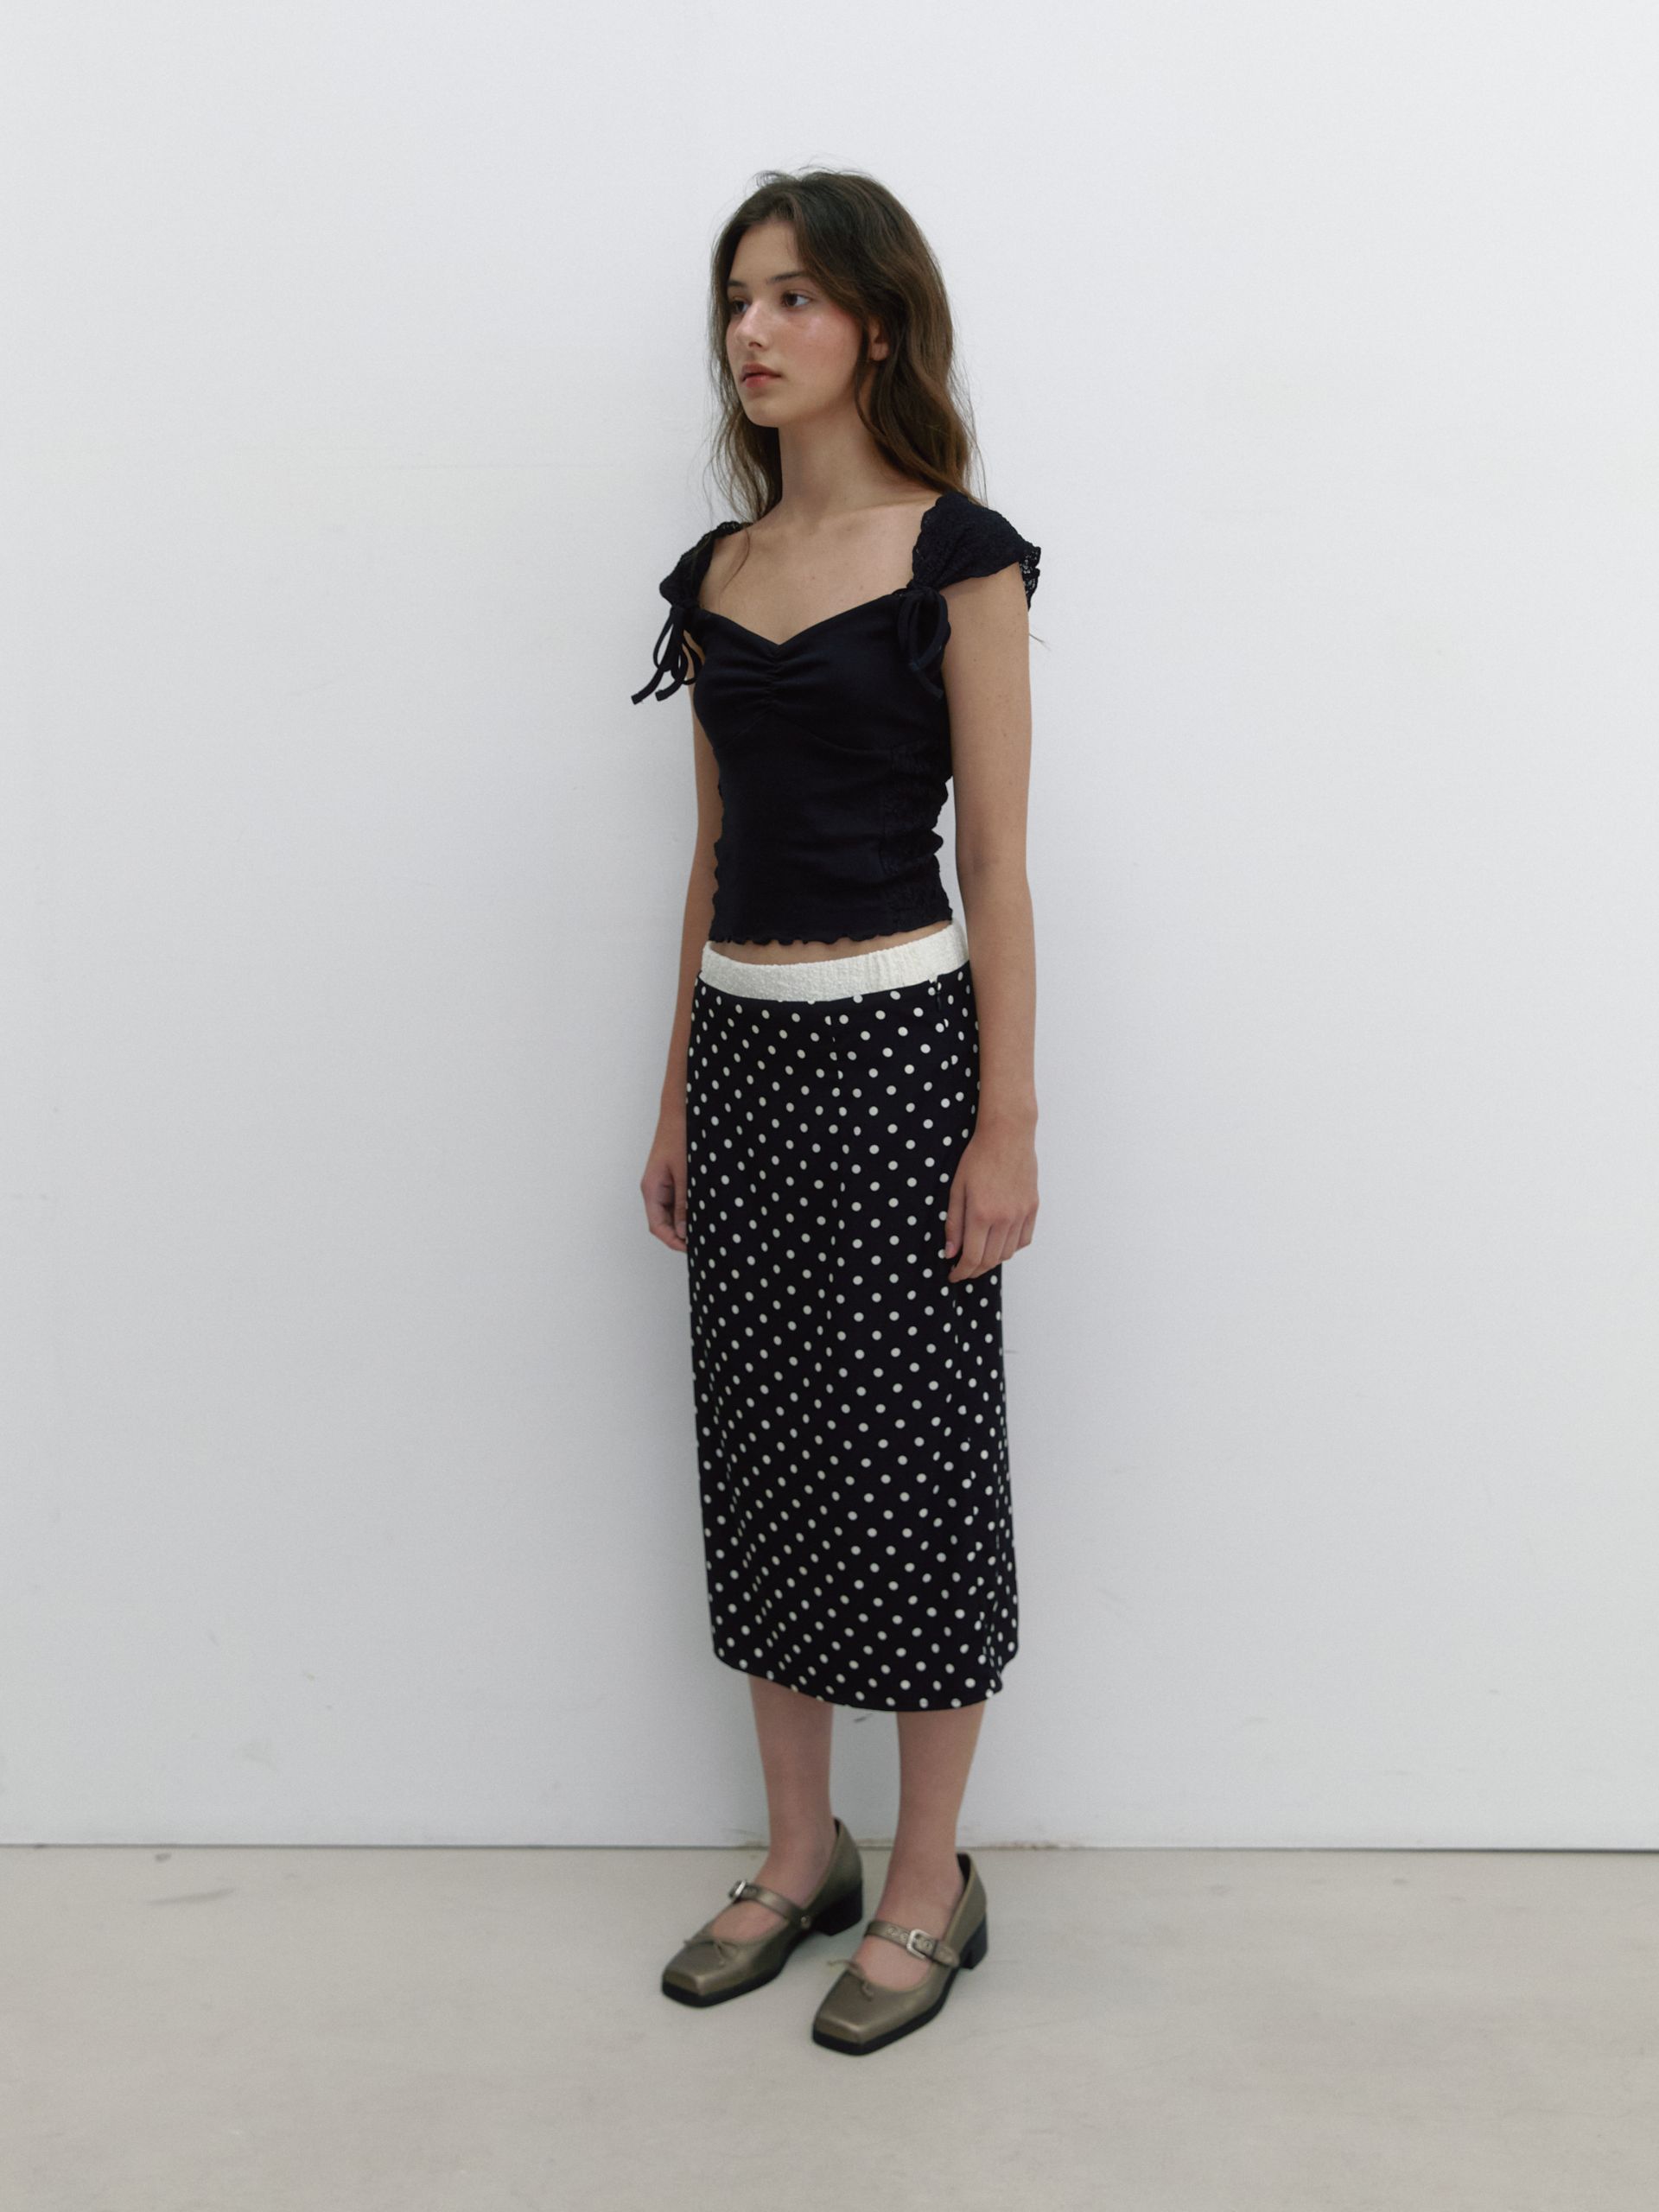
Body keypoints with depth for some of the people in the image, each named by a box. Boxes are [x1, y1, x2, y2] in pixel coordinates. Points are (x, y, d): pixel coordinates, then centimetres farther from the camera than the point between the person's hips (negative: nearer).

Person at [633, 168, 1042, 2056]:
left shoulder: (957, 555, -5)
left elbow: (996, 856, -8)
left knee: (910, 1457, 3)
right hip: (740, 1046, 6)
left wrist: (1008, 1124, -12)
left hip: (895, 1041, -6)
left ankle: (930, 1883, 19)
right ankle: (800, 1854, 27)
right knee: (761, 1447, 11)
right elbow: (715, 848, 14)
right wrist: (678, 1101, 14)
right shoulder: (716, 572, 11)